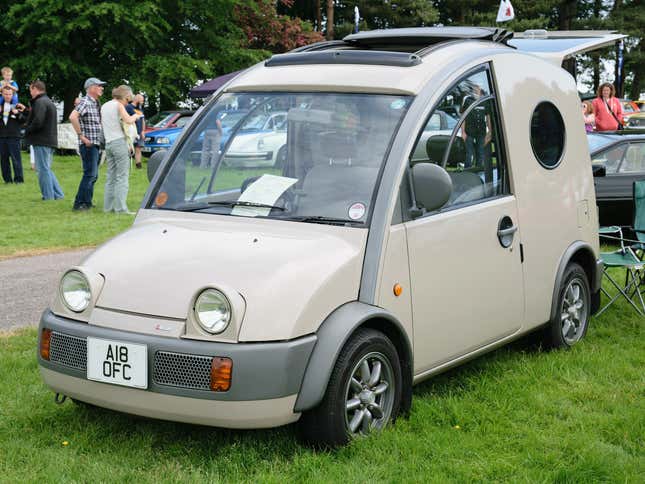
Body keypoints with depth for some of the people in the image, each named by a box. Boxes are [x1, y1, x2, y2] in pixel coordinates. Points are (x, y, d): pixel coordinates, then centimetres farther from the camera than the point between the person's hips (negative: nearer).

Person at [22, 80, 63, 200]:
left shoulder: (40, 102, -13)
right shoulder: (49, 102, 18)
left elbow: (38, 122, -23)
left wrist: (27, 130, -6)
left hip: (41, 141, -9)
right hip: (51, 140, 9)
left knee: (43, 170, -3)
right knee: (46, 169, 16)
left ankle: (48, 197, -1)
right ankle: (58, 194, 16)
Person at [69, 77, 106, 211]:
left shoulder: (96, 103, 17)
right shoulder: (85, 102, -12)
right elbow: (73, 117, -28)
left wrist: (101, 140, 18)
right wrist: (82, 136, -24)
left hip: (96, 144, 10)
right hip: (88, 144, -9)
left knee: (93, 175, 13)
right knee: (89, 174, -11)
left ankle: (87, 202, 20)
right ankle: (79, 203, -9)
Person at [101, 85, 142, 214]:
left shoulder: (104, 106, 19)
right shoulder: (118, 105, -5)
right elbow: (128, 120, -18)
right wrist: (135, 116, 3)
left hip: (108, 143, 8)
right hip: (119, 141, -8)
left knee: (110, 176, 11)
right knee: (122, 176, -8)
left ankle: (108, 206, 9)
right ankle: (120, 207, -13)